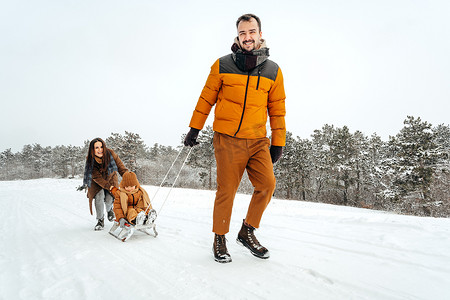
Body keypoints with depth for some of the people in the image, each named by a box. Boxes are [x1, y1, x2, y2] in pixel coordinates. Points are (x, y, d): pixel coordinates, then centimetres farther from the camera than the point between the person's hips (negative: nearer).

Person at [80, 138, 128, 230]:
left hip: (110, 178, 1)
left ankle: (109, 209, 24)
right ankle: (100, 221, 0)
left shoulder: (110, 153, -28)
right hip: (97, 182, 0)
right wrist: (109, 187, -36)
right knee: (99, 197, -21)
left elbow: (121, 168, -24)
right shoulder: (90, 160, -26)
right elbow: (97, 178, -25)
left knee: (109, 199, -14)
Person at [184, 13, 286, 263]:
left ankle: (247, 232, 14)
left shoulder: (273, 71, 8)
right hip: (228, 139, -2)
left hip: (258, 140, 3)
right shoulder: (222, 65, 2)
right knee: (226, 190, -3)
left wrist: (278, 143, 9)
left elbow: (277, 110, 11)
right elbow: (206, 99, 9)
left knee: (267, 184, -8)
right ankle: (219, 239, 18)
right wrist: (194, 129, 10)